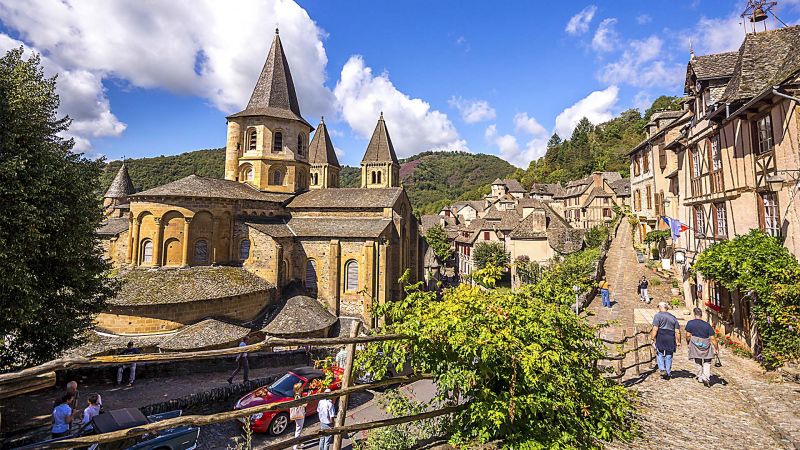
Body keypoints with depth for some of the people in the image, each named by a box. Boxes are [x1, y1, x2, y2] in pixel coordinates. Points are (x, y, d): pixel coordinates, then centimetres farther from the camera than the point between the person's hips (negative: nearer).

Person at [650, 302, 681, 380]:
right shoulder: (673, 317, 15)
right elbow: (677, 331, 10)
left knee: (660, 354, 7)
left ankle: (662, 369, -7)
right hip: (671, 339, 5)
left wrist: (653, 338, -8)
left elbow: (655, 329, -11)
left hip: (661, 338, -5)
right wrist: (677, 342, 15)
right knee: (669, 356, 10)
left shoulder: (658, 315, -2)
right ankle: (668, 374, 14)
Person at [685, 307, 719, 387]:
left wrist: (688, 343, 13)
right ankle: (706, 377, -4)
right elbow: (712, 338, -4)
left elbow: (688, 335, -4)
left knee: (698, 362, 17)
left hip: (695, 345, 0)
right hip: (706, 346, 0)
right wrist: (717, 348, 6)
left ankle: (700, 377, 24)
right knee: (707, 362, 12)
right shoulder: (707, 325, -3)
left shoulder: (690, 323, -4)